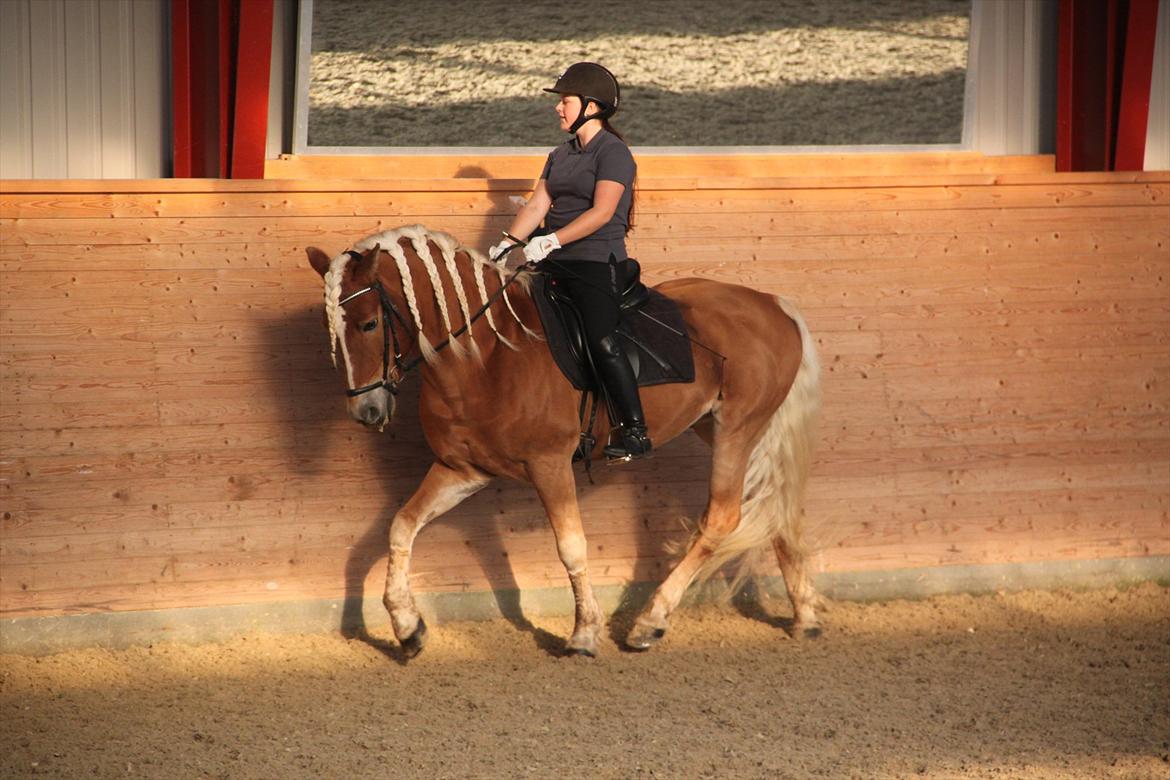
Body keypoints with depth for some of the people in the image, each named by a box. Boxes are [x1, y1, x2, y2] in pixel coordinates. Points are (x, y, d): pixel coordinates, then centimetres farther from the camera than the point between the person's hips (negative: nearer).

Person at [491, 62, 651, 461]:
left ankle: (635, 432, -16)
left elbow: (602, 212, -19)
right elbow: (537, 206, 12)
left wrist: (552, 241, -26)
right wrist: (508, 243, -4)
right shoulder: (561, 154, 17)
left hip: (598, 262, -8)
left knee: (602, 341, -20)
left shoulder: (613, 152, -8)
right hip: (556, 264, 8)